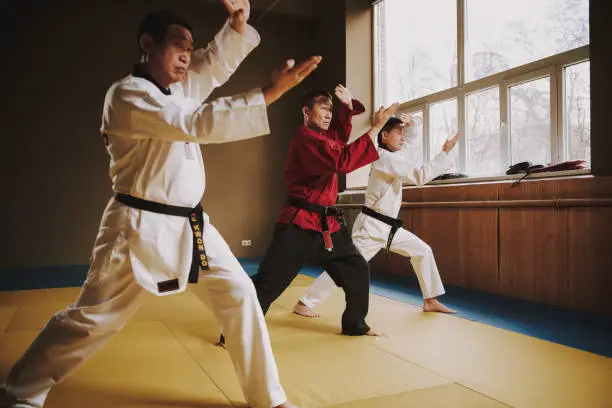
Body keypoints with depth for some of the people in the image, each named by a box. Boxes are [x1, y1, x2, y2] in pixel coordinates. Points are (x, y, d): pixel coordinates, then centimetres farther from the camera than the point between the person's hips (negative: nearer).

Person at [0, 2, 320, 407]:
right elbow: (200, 124, -26)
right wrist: (272, 92, -27)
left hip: (190, 223, 8)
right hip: (141, 227, -7)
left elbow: (219, 59, 12)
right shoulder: (126, 95, -14)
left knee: (238, 292, 4)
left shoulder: (180, 86, 10)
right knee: (91, 318, 4)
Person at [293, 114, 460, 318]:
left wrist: (411, 123, 0)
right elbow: (421, 176, -22)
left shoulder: (393, 154, 11)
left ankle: (430, 300, 20)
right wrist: (445, 152, -17)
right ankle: (304, 303, 0)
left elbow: (411, 135, 24)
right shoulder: (385, 158, -18)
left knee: (422, 251, 10)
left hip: (389, 227, 10)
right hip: (371, 227, -9)